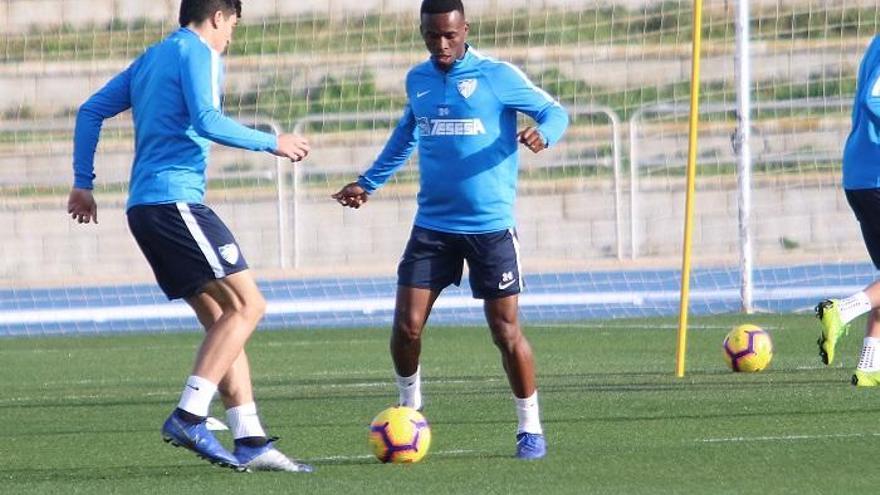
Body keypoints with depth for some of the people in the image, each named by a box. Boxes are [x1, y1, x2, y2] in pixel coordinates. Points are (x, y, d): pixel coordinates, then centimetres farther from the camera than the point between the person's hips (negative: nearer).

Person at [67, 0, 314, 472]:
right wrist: (272, 143, -7)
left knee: (222, 317, 8)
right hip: (175, 200, -10)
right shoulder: (198, 54, -4)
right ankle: (188, 416, -20)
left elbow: (90, 111, 23)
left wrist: (83, 183, 24)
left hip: (145, 207, 10)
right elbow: (207, 122, -18)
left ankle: (249, 441, 1)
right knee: (245, 304, -11)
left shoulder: (150, 58, 23)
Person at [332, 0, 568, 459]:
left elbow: (554, 111, -3)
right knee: (406, 327, -4)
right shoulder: (417, 80, 9)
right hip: (432, 226, 4)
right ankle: (409, 409, 20)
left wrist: (542, 134, -26)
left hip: (490, 227, -4)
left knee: (506, 332, -4)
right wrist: (368, 183, 30)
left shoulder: (497, 76, -6)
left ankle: (530, 429, 11)